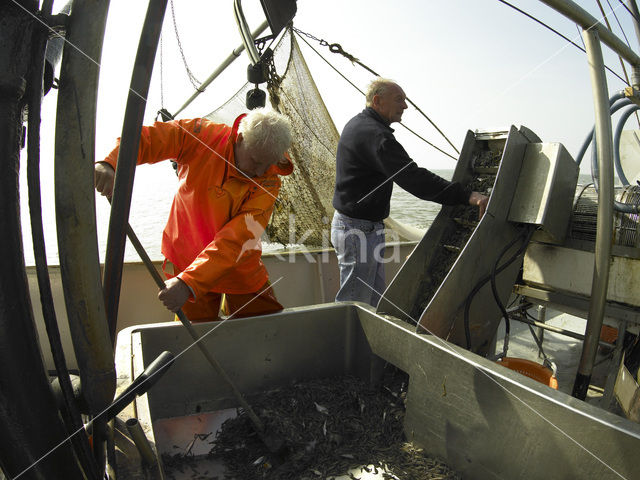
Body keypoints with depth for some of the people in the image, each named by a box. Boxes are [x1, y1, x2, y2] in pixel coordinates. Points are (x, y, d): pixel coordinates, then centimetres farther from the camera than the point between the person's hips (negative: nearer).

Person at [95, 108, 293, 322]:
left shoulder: (269, 183, -20)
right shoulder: (201, 136, -16)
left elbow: (234, 242, -29)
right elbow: (145, 138, -12)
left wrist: (190, 282, -37)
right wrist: (111, 163, -32)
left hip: (241, 272, 0)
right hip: (185, 261, 0)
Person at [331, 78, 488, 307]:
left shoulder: (358, 124, 14)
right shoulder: (374, 134, -22)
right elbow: (413, 178, -32)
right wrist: (467, 196, -34)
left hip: (369, 227, 11)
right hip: (357, 230, -11)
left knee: (375, 300, 19)